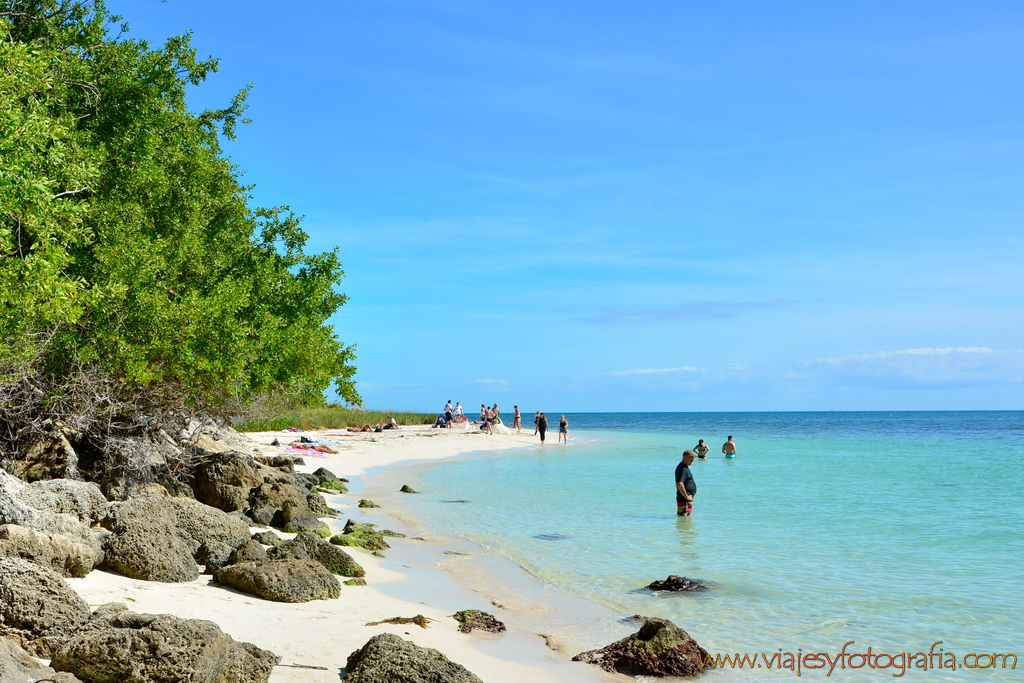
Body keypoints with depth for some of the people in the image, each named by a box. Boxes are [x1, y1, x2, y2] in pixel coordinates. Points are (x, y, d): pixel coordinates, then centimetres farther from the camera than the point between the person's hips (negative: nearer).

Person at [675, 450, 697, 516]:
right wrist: (686, 496, -22)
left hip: (688, 499, 11)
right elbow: (679, 484, -31)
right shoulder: (682, 469, -19)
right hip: (684, 500, -11)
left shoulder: (685, 468, 16)